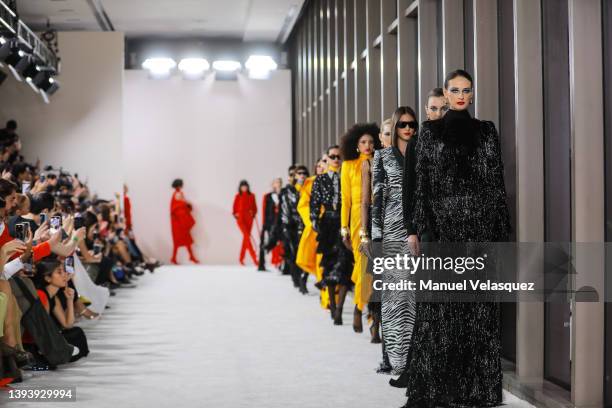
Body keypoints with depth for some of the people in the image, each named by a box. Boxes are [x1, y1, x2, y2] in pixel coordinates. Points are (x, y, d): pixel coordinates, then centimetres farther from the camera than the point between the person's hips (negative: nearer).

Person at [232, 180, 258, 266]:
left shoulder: (251, 196, 8)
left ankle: (241, 258, 14)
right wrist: (235, 214, -7)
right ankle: (254, 258, -22)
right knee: (247, 237, -15)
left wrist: (253, 213, -5)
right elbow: (234, 207, 9)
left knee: (245, 238, 5)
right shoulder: (238, 196, 4)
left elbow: (254, 207, 12)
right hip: (240, 218, -3)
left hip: (249, 219, 3)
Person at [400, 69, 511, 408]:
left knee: (480, 307, 1)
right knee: (441, 307, -4)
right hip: (443, 224, -1)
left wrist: (502, 229, 0)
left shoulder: (486, 131, 10)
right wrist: (423, 230, -7)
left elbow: (498, 183, 8)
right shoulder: (430, 132, 7)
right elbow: (421, 184, 2)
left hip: (481, 224, 1)